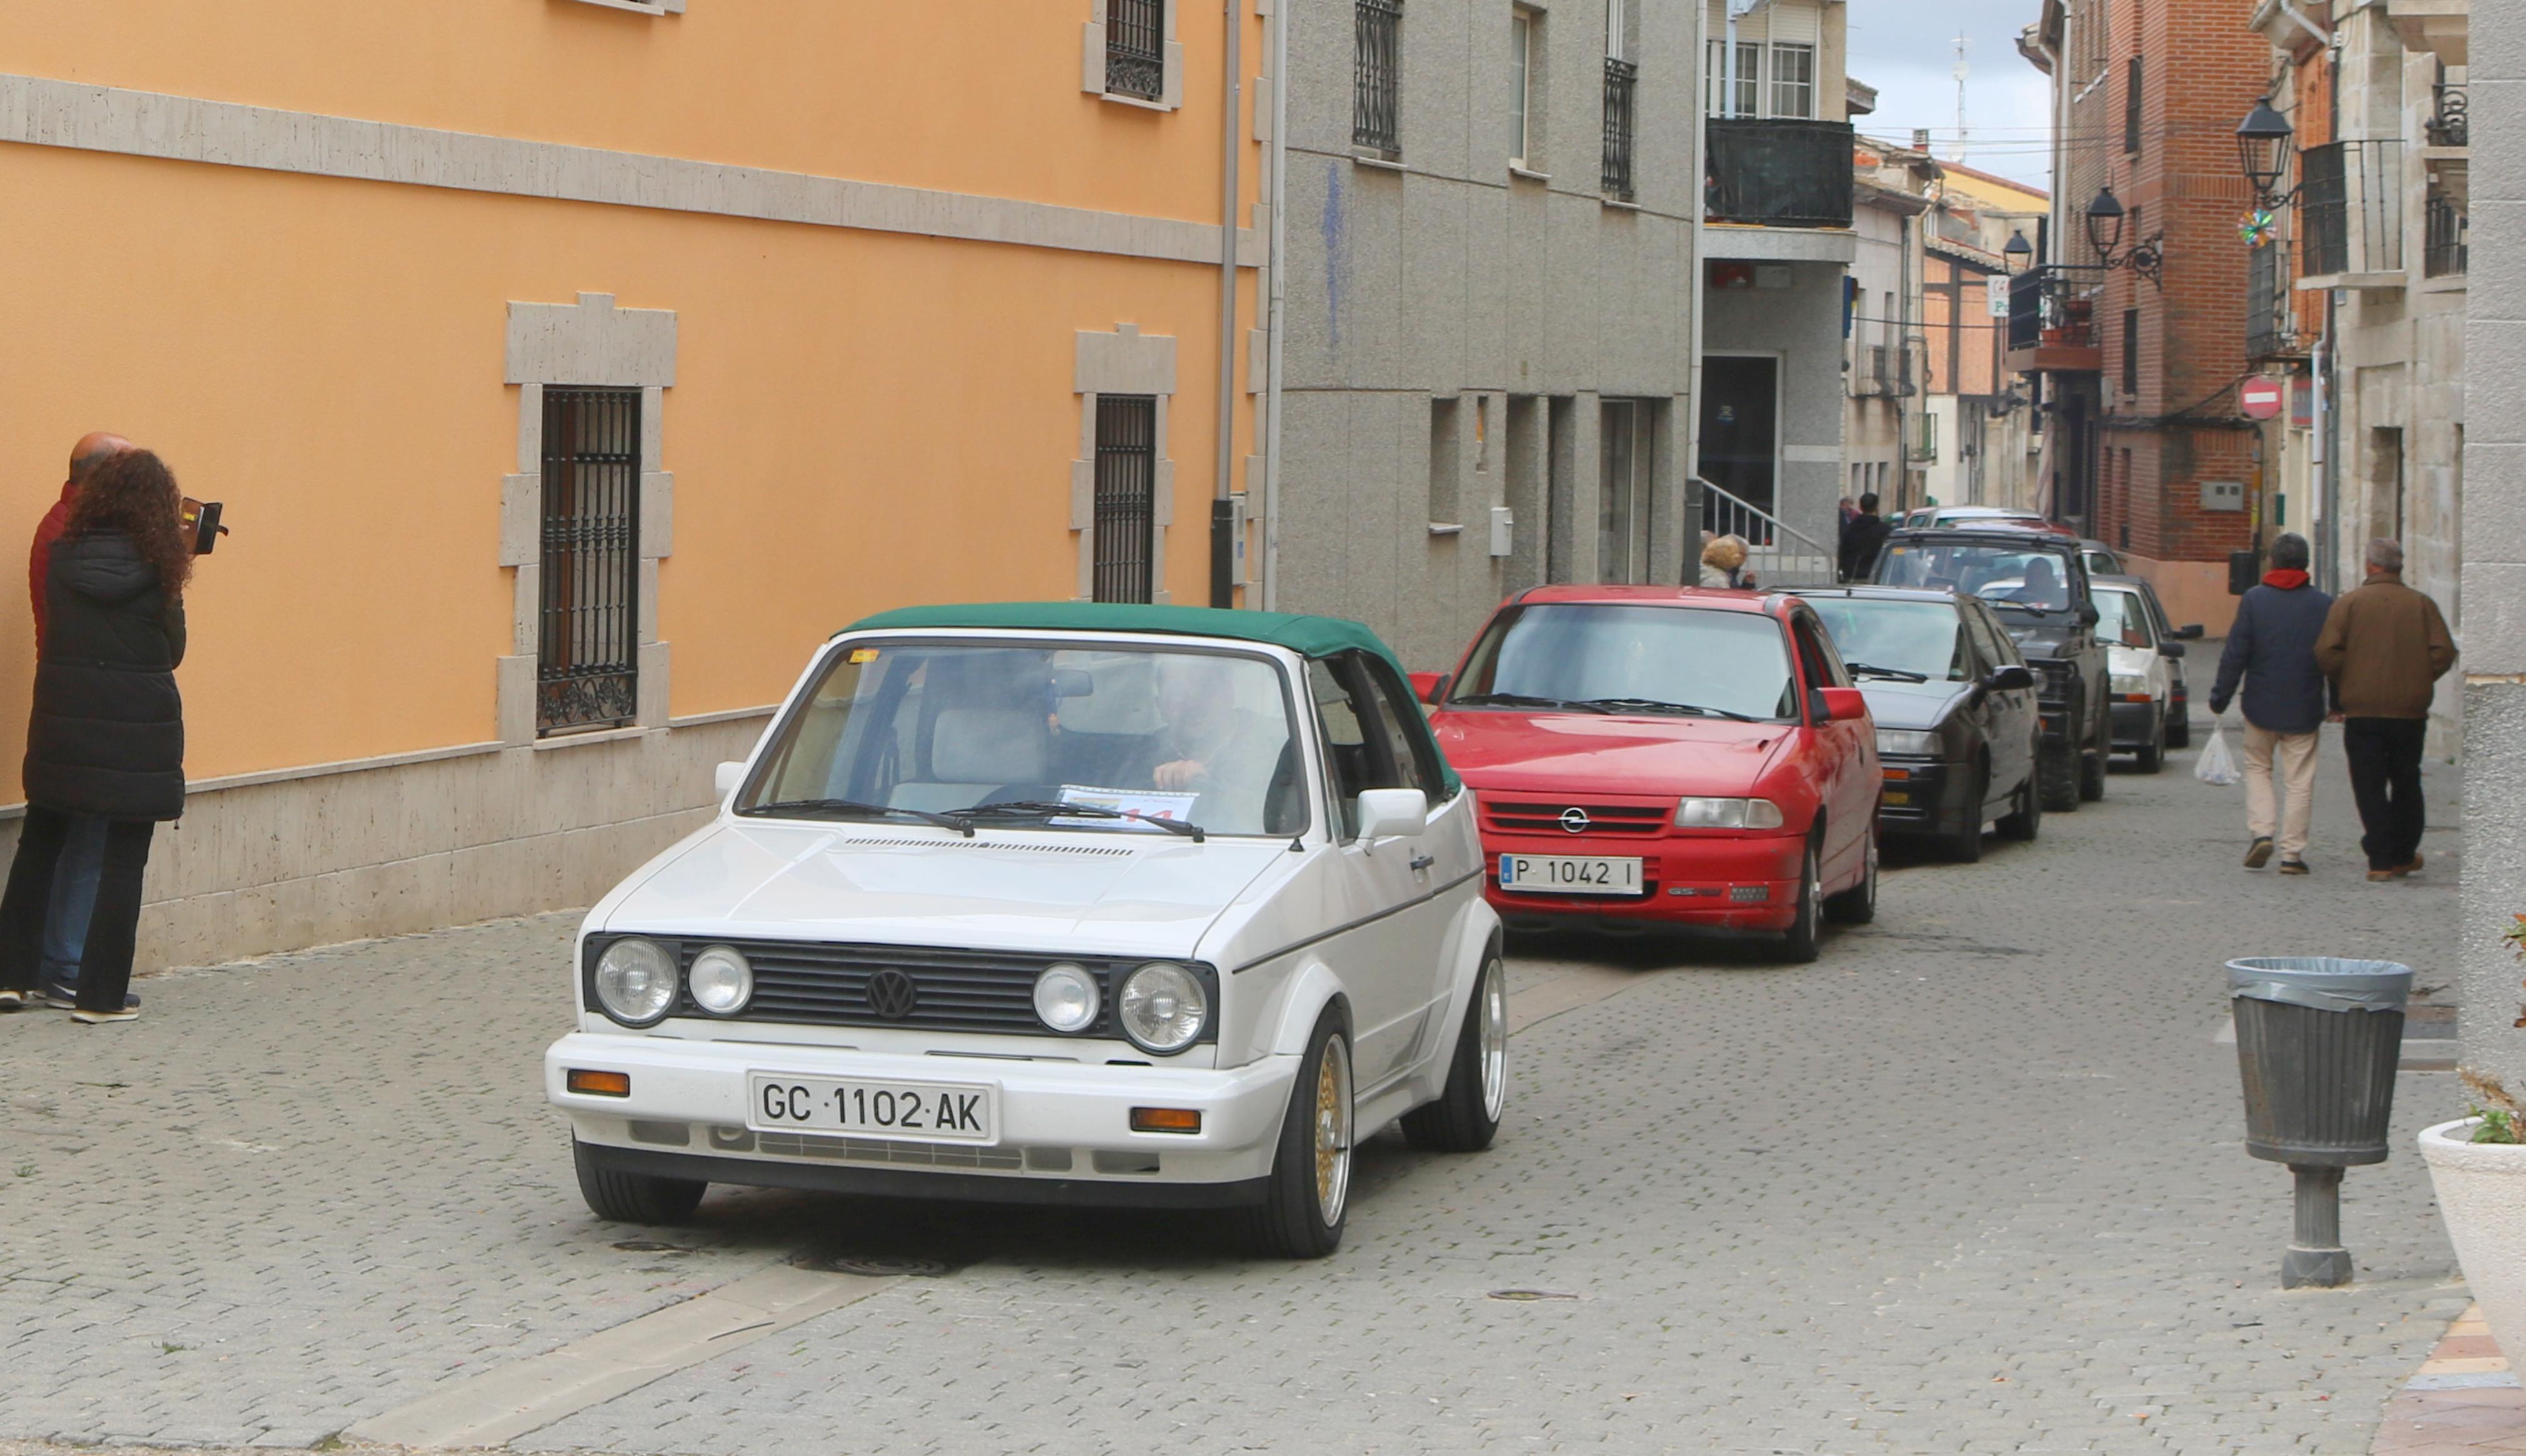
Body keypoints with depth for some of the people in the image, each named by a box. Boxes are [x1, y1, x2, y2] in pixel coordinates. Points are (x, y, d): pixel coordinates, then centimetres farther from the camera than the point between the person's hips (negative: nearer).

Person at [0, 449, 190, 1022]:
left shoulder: (63, 559, -3)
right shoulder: (157, 570, -12)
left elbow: (53, 634, 7)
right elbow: (173, 651, 0)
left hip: (62, 719, 4)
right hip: (138, 729, -4)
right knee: (124, 860, 4)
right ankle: (101, 995, 3)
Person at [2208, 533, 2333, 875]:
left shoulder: (2254, 600, -5)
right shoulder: (2324, 605, -2)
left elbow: (2235, 655, -5)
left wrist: (2220, 699, 2)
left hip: (2261, 705, 0)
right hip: (2304, 709, 0)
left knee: (2257, 768, 17)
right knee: (2298, 781, 5)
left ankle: (2260, 833, -1)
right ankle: (2292, 852, 3)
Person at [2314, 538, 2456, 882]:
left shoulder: (2349, 602, -3)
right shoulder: (2422, 605, 2)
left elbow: (2326, 652, -11)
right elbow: (2444, 653, -6)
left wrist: (2346, 684, 5)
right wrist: (2418, 683, 7)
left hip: (2362, 710, -2)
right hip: (2410, 711, 2)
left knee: (2370, 786, 1)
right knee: (2406, 783, 17)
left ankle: (2382, 860, -5)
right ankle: (2404, 856, 25)